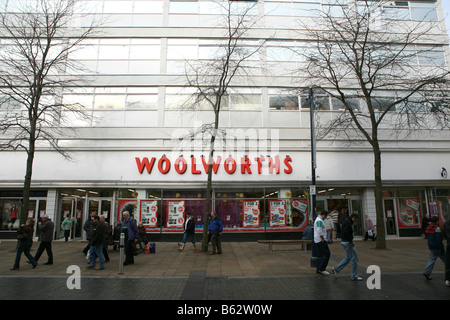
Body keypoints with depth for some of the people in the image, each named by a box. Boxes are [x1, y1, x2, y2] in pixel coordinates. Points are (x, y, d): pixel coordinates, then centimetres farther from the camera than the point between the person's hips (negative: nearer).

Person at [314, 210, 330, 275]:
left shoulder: (318, 219, 17)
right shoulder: (319, 221, -17)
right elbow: (319, 231, -23)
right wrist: (323, 240, -19)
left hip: (317, 240, 10)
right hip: (321, 240, -10)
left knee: (320, 255, 12)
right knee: (326, 254, -6)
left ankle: (318, 269, 15)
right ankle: (321, 269, -4)